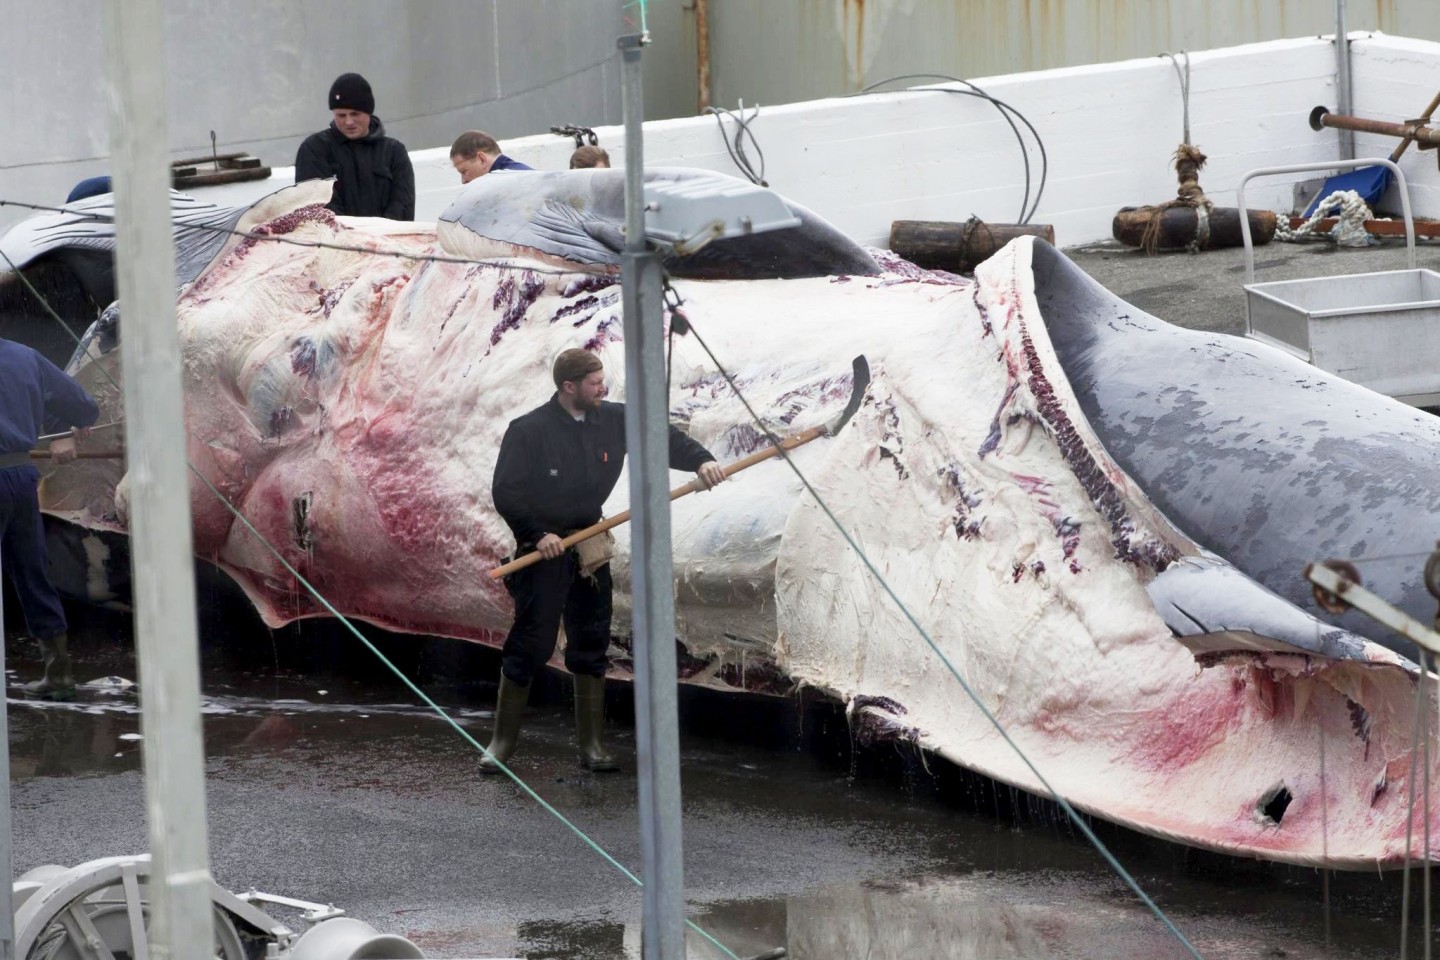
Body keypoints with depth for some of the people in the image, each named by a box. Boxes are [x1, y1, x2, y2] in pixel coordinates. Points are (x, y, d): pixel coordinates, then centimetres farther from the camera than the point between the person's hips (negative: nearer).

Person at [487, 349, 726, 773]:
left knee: (592, 646, 7)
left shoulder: (614, 420, 1)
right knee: (529, 644, -6)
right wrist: (537, 534, -20)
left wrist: (700, 460, -12)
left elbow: (661, 437, 5)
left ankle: (593, 746, 14)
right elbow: (505, 492, -11)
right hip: (543, 548, -5)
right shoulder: (529, 431, -13)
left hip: (589, 548, 5)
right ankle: (502, 743, 4)